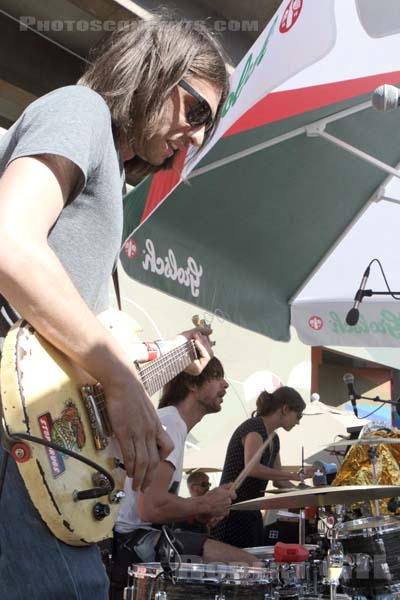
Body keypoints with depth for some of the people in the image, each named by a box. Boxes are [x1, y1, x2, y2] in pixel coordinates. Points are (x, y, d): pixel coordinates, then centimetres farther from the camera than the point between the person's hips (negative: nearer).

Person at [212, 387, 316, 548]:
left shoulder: (273, 439, 15)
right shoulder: (253, 427, -12)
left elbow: (278, 480, 21)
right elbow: (252, 468, -26)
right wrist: (296, 476, -24)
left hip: (251, 513, 10)